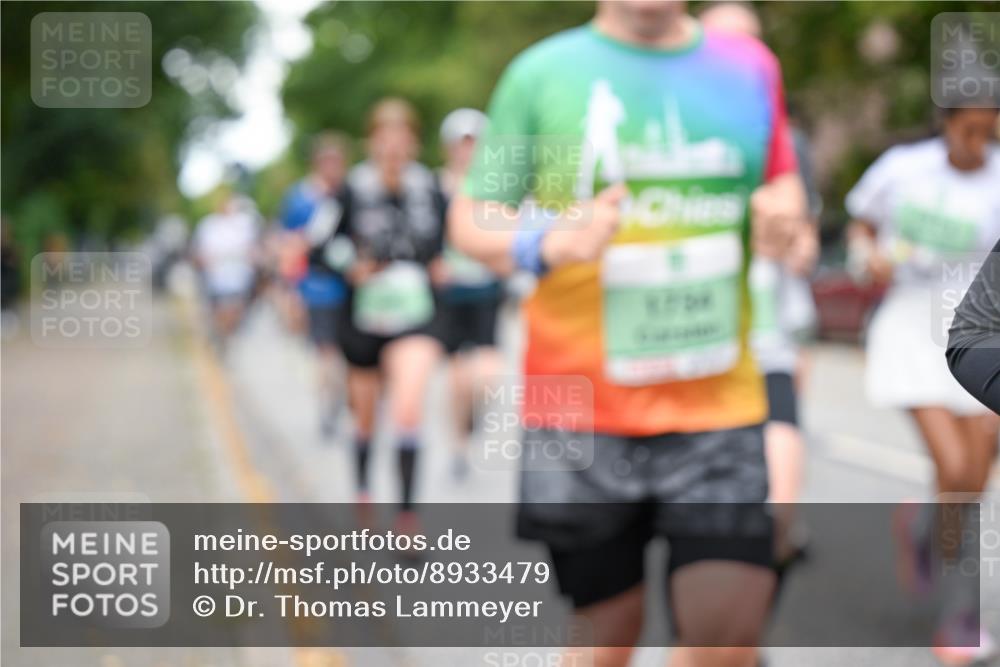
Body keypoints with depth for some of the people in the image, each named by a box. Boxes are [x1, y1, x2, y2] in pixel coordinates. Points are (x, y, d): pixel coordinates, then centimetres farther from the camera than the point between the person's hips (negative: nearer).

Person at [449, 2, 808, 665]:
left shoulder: (750, 65, 7)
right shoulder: (543, 71, 0)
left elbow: (784, 181, 22)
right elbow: (470, 219, 3)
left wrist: (784, 214, -3)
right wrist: (549, 242, -19)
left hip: (719, 409, 2)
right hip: (582, 411, -1)